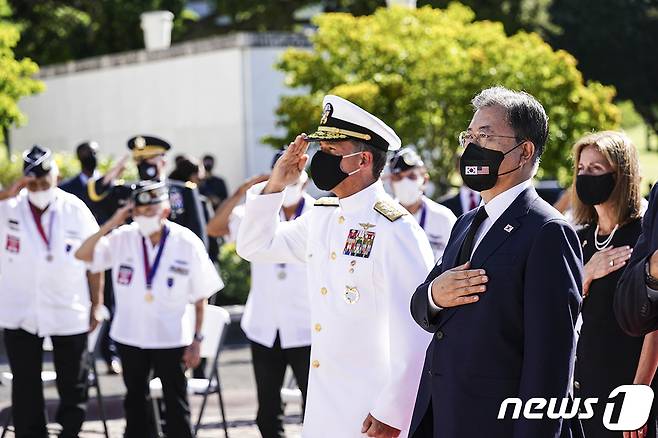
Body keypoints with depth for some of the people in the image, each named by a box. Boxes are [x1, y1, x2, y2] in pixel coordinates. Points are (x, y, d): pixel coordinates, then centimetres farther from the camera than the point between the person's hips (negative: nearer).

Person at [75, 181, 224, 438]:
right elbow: (82, 255, -13)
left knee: (176, 406, 5)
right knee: (135, 402, 16)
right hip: (131, 337, 2)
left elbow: (201, 297, -4)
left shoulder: (188, 244, -10)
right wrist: (110, 224, -19)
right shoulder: (123, 238, -5)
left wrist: (196, 340, -5)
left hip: (172, 338, -2)